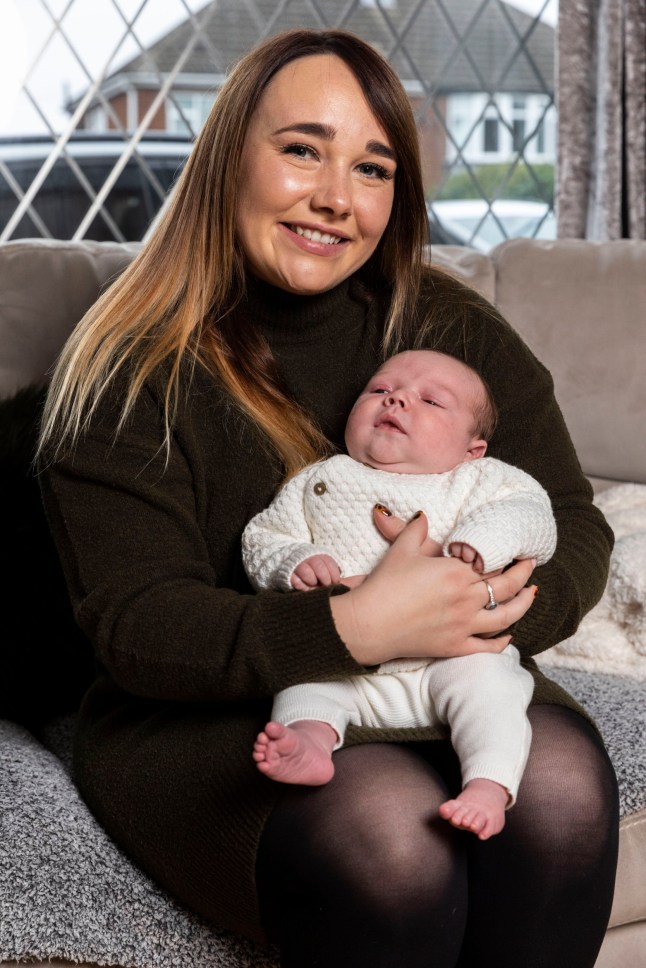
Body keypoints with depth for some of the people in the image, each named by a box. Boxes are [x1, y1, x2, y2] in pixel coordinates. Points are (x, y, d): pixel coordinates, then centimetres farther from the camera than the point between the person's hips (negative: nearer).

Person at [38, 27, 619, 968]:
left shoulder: (454, 328, 6)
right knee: (386, 830, -34)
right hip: (200, 715, -3)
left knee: (561, 784, -29)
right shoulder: (130, 370, -5)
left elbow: (573, 529, 5)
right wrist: (354, 627, -29)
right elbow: (134, 625, -13)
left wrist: (492, 597, -21)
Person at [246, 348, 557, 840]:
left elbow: (531, 514, -1)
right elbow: (263, 538, 16)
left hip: (452, 657, -2)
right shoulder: (318, 482, 18)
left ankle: (490, 786, -38)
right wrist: (293, 562, -8)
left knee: (485, 677, -28)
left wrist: (483, 539, -23)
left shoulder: (480, 480, 14)